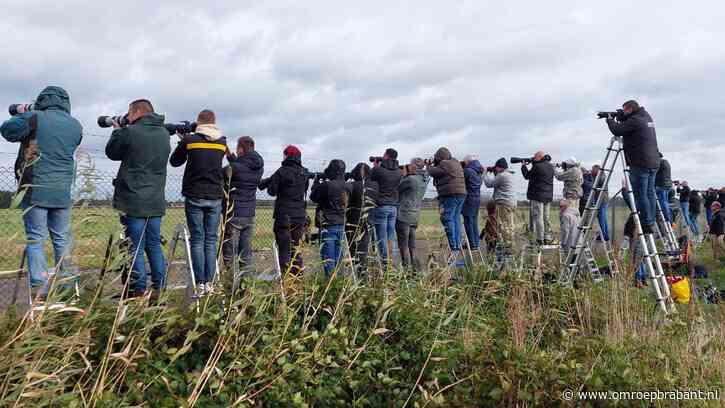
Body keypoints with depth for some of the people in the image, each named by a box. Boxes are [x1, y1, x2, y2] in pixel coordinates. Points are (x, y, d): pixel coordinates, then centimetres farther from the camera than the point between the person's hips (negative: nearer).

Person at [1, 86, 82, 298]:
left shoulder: (33, 118, -7)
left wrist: (20, 115, 15)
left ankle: (40, 288, -1)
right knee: (62, 239, 12)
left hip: (35, 190, -3)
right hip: (63, 192, 3)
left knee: (36, 239, 1)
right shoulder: (76, 126, 5)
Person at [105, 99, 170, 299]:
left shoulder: (129, 132, -10)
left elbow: (112, 152, 5)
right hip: (156, 201, 6)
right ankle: (159, 289, 14)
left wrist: (117, 130, 21)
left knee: (136, 248, 0)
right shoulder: (164, 134, 9)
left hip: (133, 201, -6)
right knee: (154, 245, 12)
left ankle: (138, 290, 3)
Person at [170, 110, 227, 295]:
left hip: (194, 197, -2)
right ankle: (209, 283, 4)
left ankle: (200, 283, 0)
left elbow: (174, 162, 9)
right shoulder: (222, 142, 3)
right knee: (211, 240, 6)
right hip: (215, 197, 2)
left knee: (197, 240, 2)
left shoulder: (189, 140, -4)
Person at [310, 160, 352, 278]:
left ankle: (330, 277, -2)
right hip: (341, 224, 6)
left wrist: (316, 183, 13)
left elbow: (313, 197, -2)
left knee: (328, 256, -1)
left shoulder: (326, 185, -17)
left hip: (328, 225, -6)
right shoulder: (348, 187, 0)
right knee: (337, 256, 14)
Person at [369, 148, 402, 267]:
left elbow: (370, 178, 4)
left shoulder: (379, 170, -12)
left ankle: (385, 262, -1)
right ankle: (390, 261, 15)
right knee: (390, 237, 12)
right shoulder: (398, 172, 4)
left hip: (381, 206, -5)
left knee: (382, 238, -1)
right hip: (394, 206, 5)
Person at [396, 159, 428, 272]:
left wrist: (403, 175, 1)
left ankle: (406, 268, -1)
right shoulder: (423, 180, 7)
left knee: (403, 245, -1)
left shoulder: (411, 179, -17)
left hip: (404, 216, -8)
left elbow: (397, 189, -6)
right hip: (415, 217, 8)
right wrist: (406, 175, 6)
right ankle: (415, 268, 15)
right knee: (412, 245, 14)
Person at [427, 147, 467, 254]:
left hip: (450, 194, -9)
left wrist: (429, 166, 12)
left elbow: (433, 172, -8)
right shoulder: (456, 162, 19)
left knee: (447, 219, -7)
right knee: (456, 219, 12)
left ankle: (453, 246, -11)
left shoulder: (444, 164, -10)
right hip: (461, 193, 9)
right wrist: (434, 164, 23)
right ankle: (458, 244, 13)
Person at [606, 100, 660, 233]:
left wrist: (610, 120, 1)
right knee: (649, 193, 10)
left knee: (641, 194, -5)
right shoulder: (647, 118, 17)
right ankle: (651, 223, 11)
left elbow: (617, 130, -16)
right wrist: (620, 117, 14)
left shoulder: (635, 120, -11)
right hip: (654, 162, 9)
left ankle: (647, 224, -6)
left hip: (640, 164, -9)